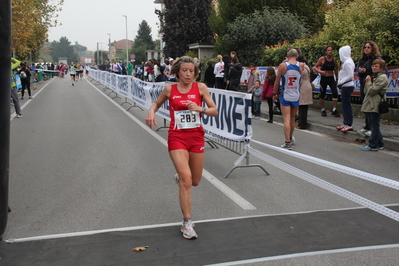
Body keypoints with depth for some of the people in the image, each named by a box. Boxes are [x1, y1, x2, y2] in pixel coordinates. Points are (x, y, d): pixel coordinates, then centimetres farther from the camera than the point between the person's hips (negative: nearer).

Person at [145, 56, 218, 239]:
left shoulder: (200, 87, -1)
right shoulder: (169, 89, 0)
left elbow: (215, 111, -1)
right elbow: (157, 103, 18)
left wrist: (200, 108, -20)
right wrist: (151, 111, -3)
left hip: (196, 137, 2)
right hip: (177, 137, -2)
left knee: (195, 181, 12)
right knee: (186, 178, -17)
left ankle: (179, 177, 50)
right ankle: (187, 223, -8)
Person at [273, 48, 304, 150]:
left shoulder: (283, 65, -9)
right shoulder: (301, 65, -2)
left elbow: (277, 82, -5)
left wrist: (275, 93, 8)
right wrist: (289, 61, 16)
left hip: (285, 96, -3)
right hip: (296, 97, 3)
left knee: (286, 119, -4)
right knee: (292, 118, 18)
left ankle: (287, 143, -10)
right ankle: (291, 138, 35)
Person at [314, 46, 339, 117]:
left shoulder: (334, 59, 5)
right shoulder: (322, 59, -5)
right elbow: (315, 67, -2)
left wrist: (337, 78, 18)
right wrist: (320, 71, -22)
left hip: (331, 78, 2)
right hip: (324, 78, -2)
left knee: (335, 93, -13)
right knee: (322, 94, 4)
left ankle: (334, 110, -5)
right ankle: (323, 110, 18)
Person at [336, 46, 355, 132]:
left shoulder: (347, 62, -16)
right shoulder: (346, 61, 13)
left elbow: (350, 76, -20)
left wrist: (340, 82, -15)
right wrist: (341, 84, 10)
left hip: (347, 86, -10)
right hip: (345, 86, 10)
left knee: (346, 105, -5)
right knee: (345, 104, 13)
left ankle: (348, 125, 0)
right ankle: (345, 123, 20)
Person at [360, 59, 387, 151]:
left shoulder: (382, 78, -11)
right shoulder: (374, 76, 20)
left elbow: (372, 90, -18)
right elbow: (366, 91, 18)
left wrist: (369, 81, -5)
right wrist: (367, 82, 2)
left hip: (374, 106, -10)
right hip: (370, 105, 10)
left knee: (374, 126, -4)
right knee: (373, 126, 13)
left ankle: (373, 145, 0)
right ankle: (380, 144, 20)